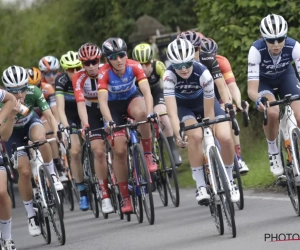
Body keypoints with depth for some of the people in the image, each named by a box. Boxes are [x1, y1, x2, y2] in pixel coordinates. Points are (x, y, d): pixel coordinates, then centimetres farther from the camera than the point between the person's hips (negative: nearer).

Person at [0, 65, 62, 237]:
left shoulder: (34, 92, -30)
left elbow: (50, 116, -29)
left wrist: (57, 134, -48)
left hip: (31, 122, 1)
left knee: (40, 138, -37)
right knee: (25, 171, -16)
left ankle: (52, 174, -14)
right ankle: (31, 215, 0)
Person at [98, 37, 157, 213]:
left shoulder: (134, 67, -25)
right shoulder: (104, 73, -27)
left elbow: (147, 91, -34)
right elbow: (102, 101, -35)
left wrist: (150, 113, -51)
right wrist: (109, 122, -51)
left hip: (132, 98, 0)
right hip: (114, 105, 0)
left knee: (141, 113, -38)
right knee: (119, 149, -12)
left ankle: (148, 155, -17)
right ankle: (125, 197, -1)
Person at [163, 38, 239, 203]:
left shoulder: (203, 73, -33)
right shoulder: (169, 75, -32)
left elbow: (209, 111, -28)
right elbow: (171, 109, -39)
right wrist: (178, 133, -52)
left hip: (204, 103, 0)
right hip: (183, 106, 0)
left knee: (225, 138, -21)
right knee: (195, 136, -30)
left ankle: (229, 180, 3)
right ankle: (200, 186, -21)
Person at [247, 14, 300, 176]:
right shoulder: (257, 50, -37)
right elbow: (252, 89, -40)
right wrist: (258, 100, -63)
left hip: (285, 76, 2)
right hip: (263, 80, -2)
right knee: (272, 112, -30)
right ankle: (273, 152, -6)